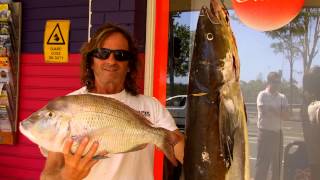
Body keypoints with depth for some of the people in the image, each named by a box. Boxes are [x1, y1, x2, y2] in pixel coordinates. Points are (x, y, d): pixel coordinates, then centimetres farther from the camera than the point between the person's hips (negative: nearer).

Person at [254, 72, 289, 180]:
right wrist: (279, 111, -6)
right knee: (262, 162, -4)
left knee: (277, 162, 13)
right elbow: (266, 112, -20)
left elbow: (285, 116, 1)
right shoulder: (262, 95, -9)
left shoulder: (282, 97, 8)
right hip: (265, 132, -6)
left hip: (278, 133, 6)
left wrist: (273, 110, -15)